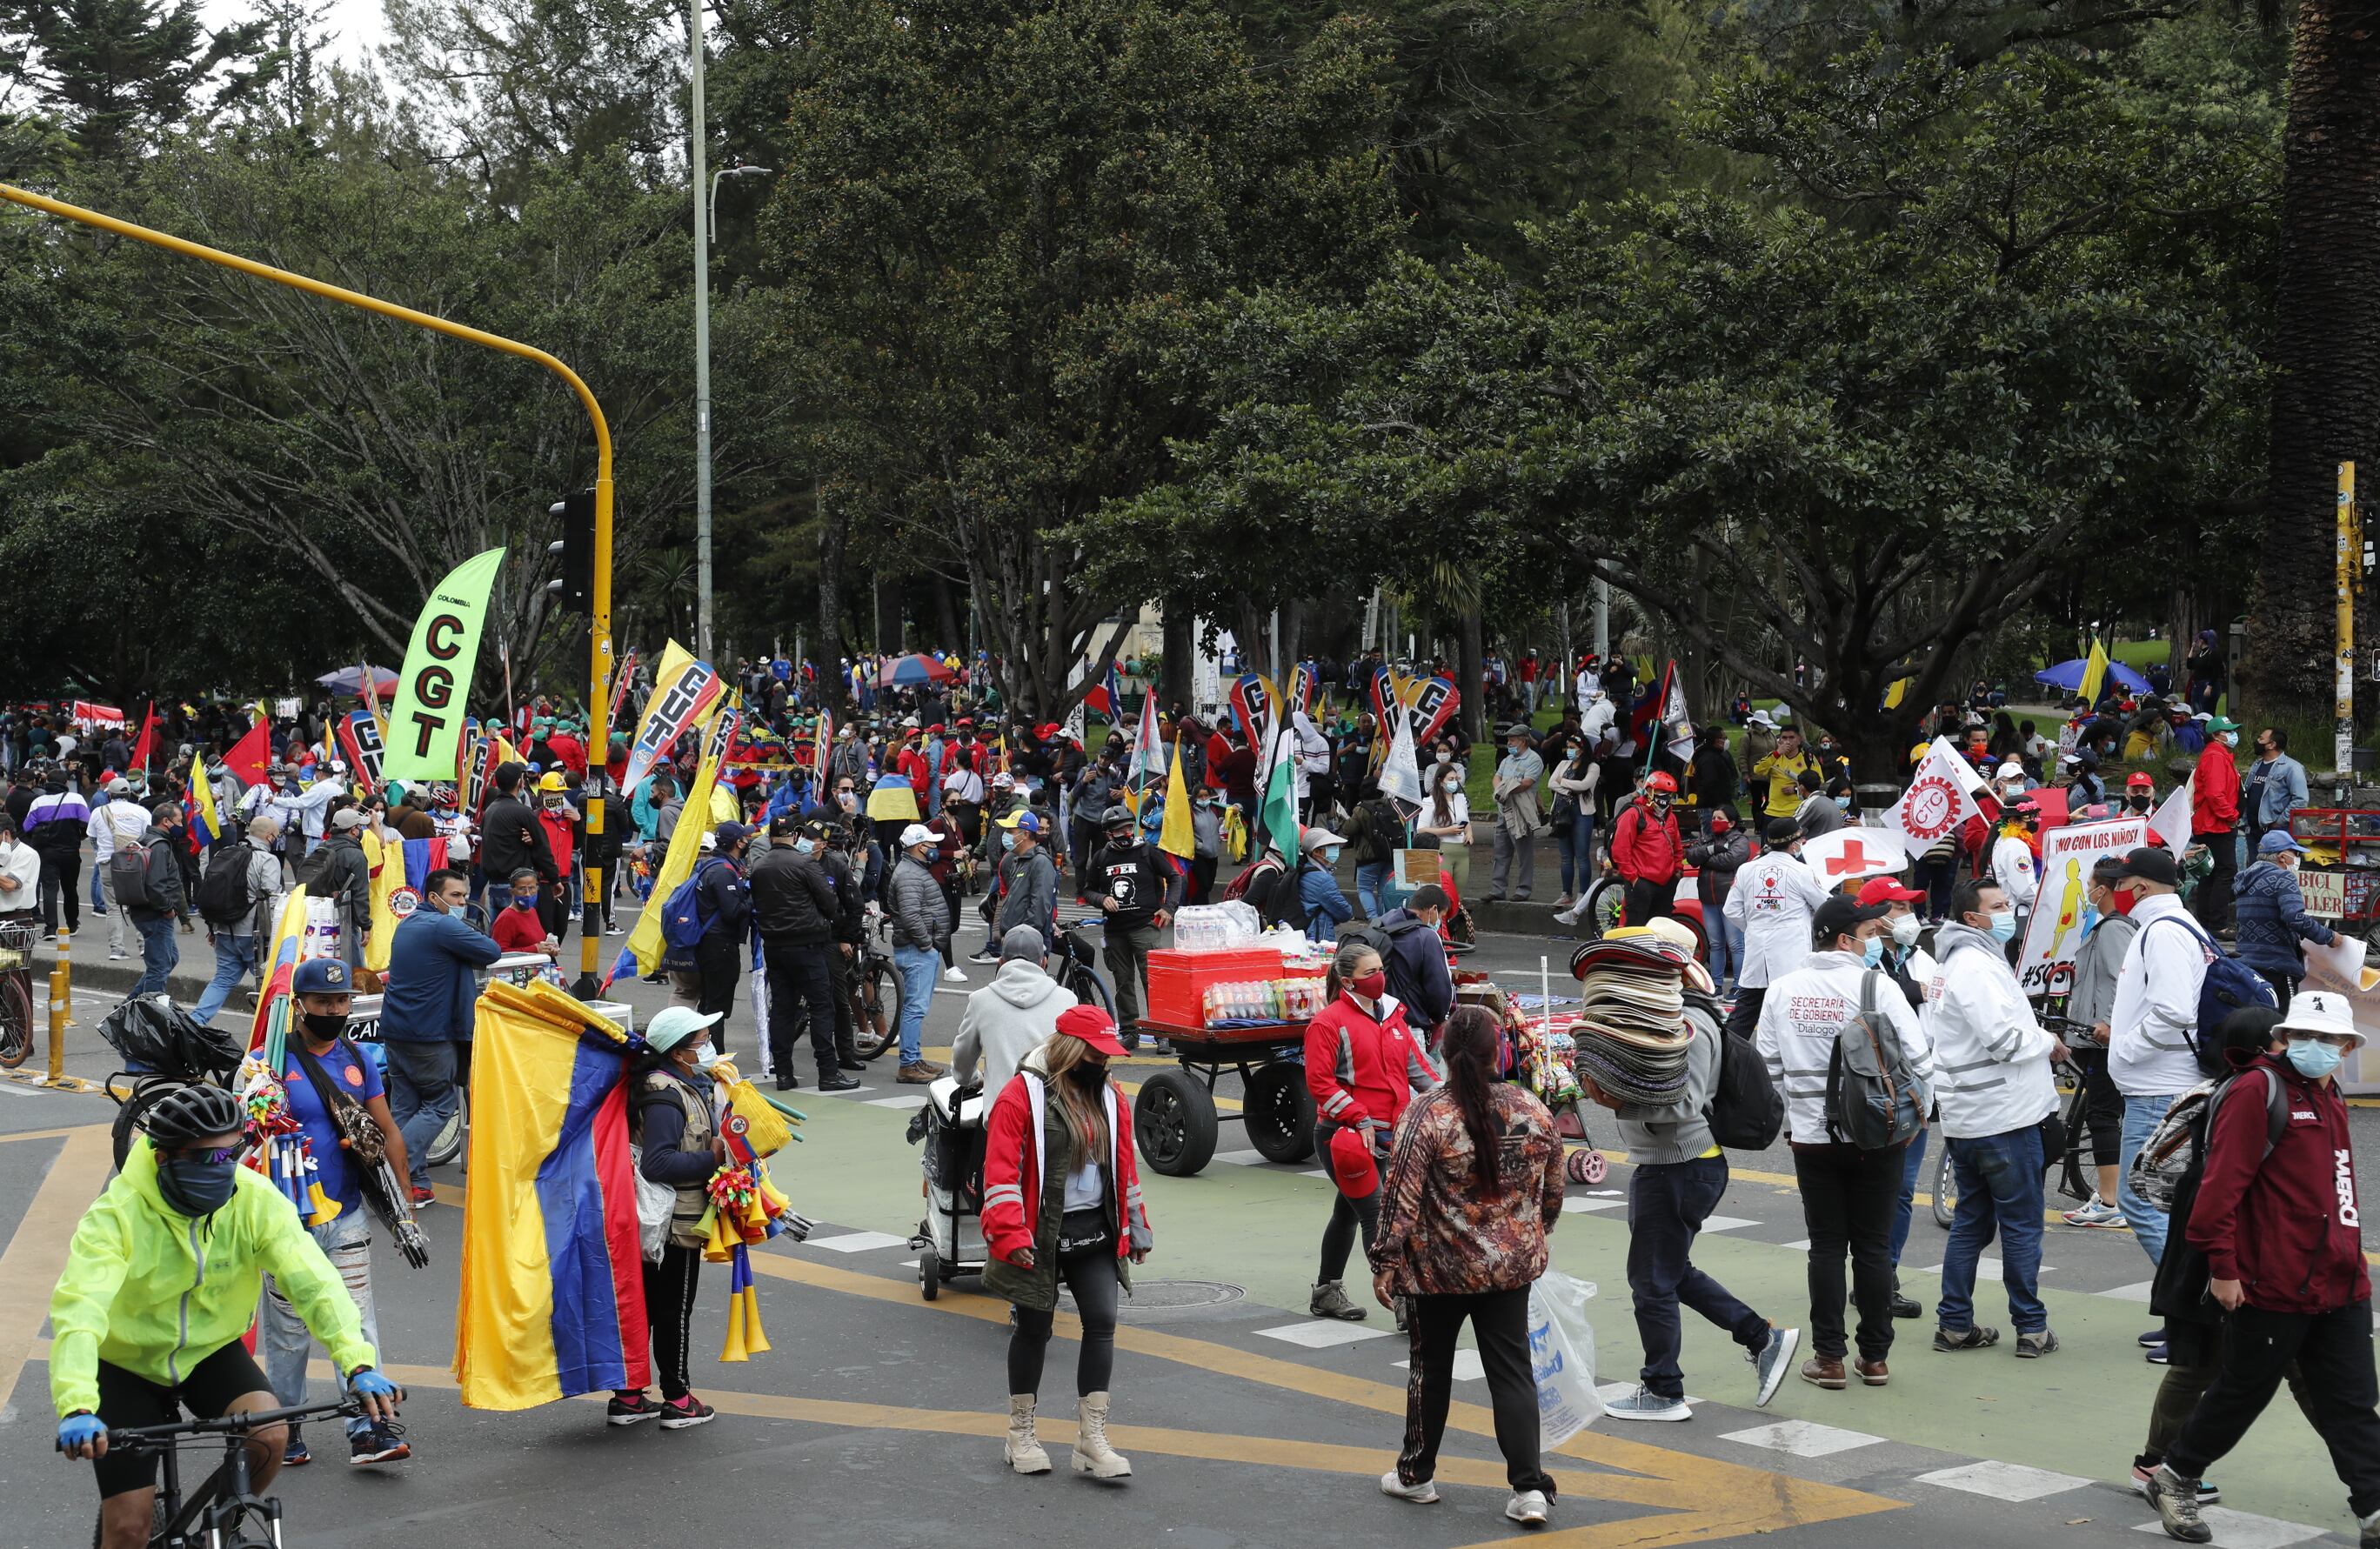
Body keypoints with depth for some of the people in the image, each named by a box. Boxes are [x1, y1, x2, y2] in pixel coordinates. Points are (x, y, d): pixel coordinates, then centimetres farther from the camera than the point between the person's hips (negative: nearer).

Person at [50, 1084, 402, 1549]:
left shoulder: (254, 1198, -19)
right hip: (128, 1363, -2)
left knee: (269, 1436, -25)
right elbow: (79, 1309, -39)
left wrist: (359, 1363, -42)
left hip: (211, 1353, 2)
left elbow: (311, 1280, -26)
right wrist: (77, 1408, -56)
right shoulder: (119, 1214, -27)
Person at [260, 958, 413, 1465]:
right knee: (288, 1331, 5)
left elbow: (388, 1132, 11)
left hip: (347, 1217, 4)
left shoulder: (359, 1060, 8)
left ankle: (368, 1429, -3)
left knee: (357, 1323, -1)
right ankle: (285, 1428, 20)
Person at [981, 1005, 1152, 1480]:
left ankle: (1092, 1441, 2)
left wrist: (1136, 1228, 18)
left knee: (1102, 1323, -3)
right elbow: (1001, 1171, -15)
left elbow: (1125, 1168, 17)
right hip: (1041, 1239, -5)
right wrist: (1010, 1235, -21)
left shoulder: (1110, 1099, 9)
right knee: (1034, 1328, 6)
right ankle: (1020, 1436, 22)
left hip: (1096, 1235, 5)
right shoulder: (1022, 1095, -11)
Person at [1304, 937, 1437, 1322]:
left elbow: (1415, 1066, 17)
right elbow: (1319, 1081, -16)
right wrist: (1359, 1119, -21)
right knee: (1377, 1216, -12)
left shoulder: (1393, 1016, 12)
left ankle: (1326, 1293, 32)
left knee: (1348, 1212, 19)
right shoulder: (1330, 1022, -12)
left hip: (1384, 1136, 8)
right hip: (1344, 1136, -8)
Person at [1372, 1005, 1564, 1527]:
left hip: (1440, 1270, -2)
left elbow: (1401, 1199, -16)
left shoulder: (1427, 1117, -16)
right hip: (1511, 1268, 3)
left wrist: (1385, 1263, -7)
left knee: (1431, 1369, 14)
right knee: (1511, 1372, 6)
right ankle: (1529, 1487, -2)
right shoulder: (1534, 1112, -3)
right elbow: (1553, 1192, 8)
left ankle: (1417, 1474, 27)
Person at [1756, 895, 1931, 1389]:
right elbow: (1919, 1060, -10)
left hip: (1811, 1139, 2)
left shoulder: (1781, 991, 1)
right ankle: (1874, 1357, 13)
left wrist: (1787, 1121, 16)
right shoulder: (1877, 987, -10)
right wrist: (1912, 1113, 6)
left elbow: (1768, 1065, 5)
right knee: (1873, 1246, 7)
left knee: (1826, 1246, 8)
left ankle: (1829, 1357, 8)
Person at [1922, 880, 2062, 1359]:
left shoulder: (1950, 964, 15)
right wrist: (2049, 1044, -7)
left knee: (1971, 1221, 15)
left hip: (1964, 1118, 10)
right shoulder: (1977, 965, -17)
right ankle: (2031, 1329, 4)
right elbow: (2004, 1038, -24)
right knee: (2022, 1225, -1)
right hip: (2004, 1116, -10)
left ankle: (1954, 1324, 17)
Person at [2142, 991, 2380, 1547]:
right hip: (2272, 1288, -7)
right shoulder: (2261, 1090, -12)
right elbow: (2222, 1183, -17)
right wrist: (2223, 1267, -19)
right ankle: (2174, 1479, 23)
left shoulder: (2328, 1097, 15)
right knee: (2242, 1392, 6)